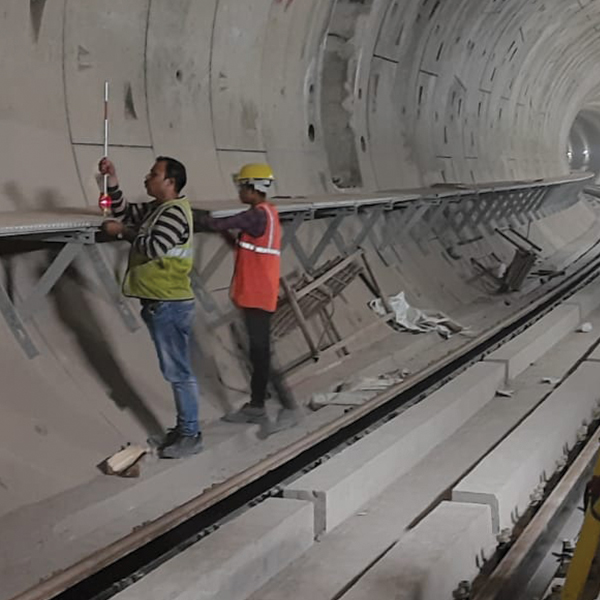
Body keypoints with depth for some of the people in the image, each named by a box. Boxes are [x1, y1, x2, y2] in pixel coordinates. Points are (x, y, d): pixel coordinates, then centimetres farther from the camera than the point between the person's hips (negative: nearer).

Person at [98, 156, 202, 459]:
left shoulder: (175, 212, -16)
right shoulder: (155, 208, 13)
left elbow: (153, 247, -26)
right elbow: (124, 212, 21)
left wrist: (121, 231, -14)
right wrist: (112, 179, 9)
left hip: (170, 305, -10)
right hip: (159, 304, 10)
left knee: (178, 372, -5)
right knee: (174, 370, 15)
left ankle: (191, 435, 2)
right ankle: (183, 427, 24)